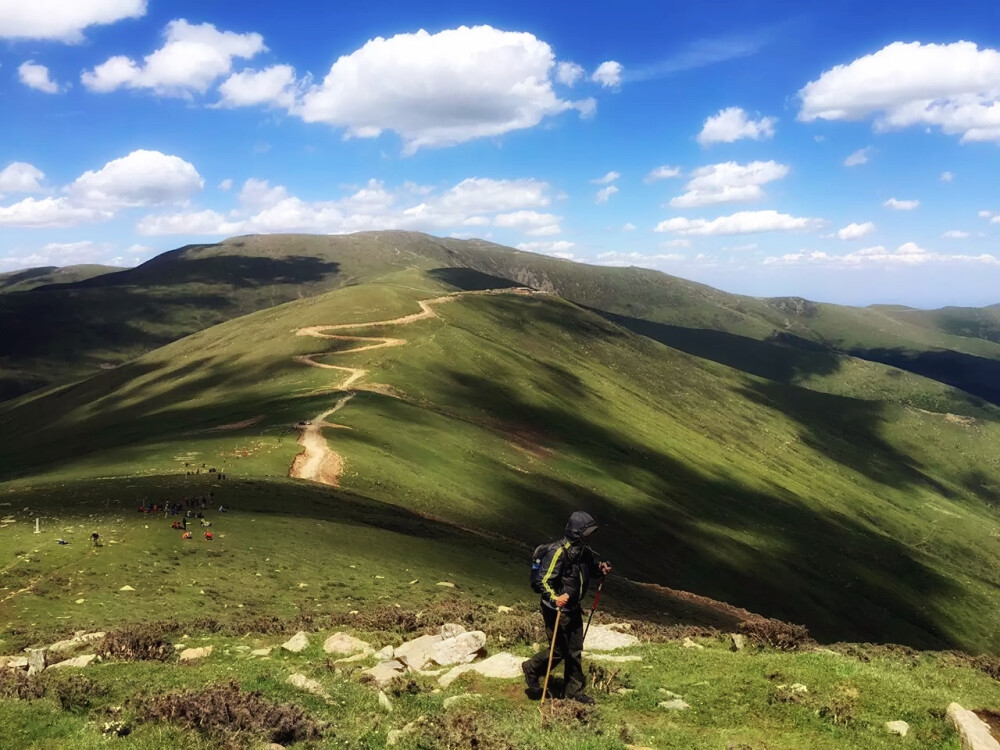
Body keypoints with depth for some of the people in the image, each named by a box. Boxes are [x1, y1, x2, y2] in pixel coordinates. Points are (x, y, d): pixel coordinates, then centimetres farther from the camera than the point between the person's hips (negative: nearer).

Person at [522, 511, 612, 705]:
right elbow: (545, 581, -23)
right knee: (559, 650, 0)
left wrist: (601, 568, 0)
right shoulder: (559, 552, -23)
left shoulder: (584, 551, 3)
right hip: (556, 610, -8)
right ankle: (531, 669, 25)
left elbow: (591, 567, 23)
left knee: (575, 652, 12)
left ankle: (574, 691, 24)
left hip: (573, 609, 8)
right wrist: (554, 598, -40)